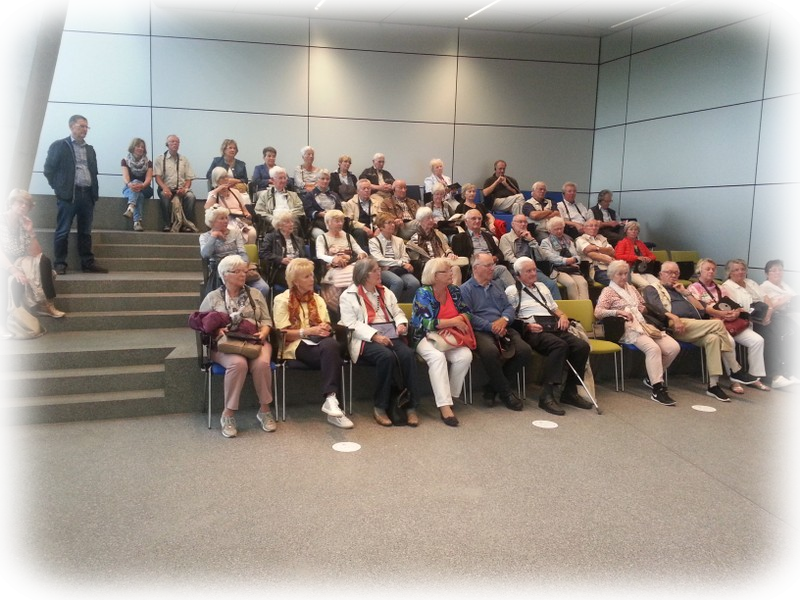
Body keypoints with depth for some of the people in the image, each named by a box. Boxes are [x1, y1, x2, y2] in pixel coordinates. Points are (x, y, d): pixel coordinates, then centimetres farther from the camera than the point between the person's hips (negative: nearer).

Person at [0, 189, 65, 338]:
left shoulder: (23, 226, 10)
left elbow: (36, 255, 1)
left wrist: (30, 232, -7)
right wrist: (13, 270, -31)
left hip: (17, 265, 6)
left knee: (44, 261, -19)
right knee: (16, 281, -36)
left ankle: (45, 305, -12)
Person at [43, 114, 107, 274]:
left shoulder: (90, 149, 18)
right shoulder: (59, 145, 1)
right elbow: (49, 169, 2)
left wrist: (94, 192, 10)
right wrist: (58, 188, 0)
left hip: (87, 194, 5)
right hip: (68, 194, -5)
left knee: (85, 231, 8)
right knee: (63, 231, -2)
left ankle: (88, 263, 11)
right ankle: (60, 264, 3)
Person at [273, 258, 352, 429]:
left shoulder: (318, 299, 24)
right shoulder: (282, 300, 6)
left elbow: (327, 327, 15)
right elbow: (283, 334, -3)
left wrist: (325, 329, -10)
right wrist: (309, 331, -16)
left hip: (319, 343, 4)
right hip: (297, 346, -4)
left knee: (331, 343, -36)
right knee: (330, 348, -36)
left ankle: (331, 399, -45)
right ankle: (331, 398, -41)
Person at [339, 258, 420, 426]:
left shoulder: (385, 292, 24)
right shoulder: (348, 296, 4)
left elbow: (398, 312, 22)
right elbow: (351, 324, -7)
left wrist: (402, 324, -3)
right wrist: (375, 336, -19)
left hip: (390, 336, 5)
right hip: (366, 340, -5)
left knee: (407, 354, -27)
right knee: (387, 356, -35)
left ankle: (410, 405, -22)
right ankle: (380, 406, -22)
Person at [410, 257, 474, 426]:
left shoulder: (454, 290, 7)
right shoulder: (423, 293, -11)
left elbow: (466, 311, 10)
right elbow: (427, 323, -21)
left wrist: (462, 318, -14)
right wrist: (453, 321, -19)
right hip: (425, 337, -5)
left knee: (465, 355, -25)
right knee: (437, 357, -36)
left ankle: (449, 397, -9)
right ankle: (444, 406, -38)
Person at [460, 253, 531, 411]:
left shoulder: (496, 286, 25)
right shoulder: (465, 289, 4)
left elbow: (509, 308, 17)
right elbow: (468, 316, -9)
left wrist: (504, 319, -6)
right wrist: (491, 326, -14)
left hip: (502, 329, 6)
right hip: (480, 331, -6)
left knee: (524, 350, -21)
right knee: (490, 351, -38)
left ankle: (494, 388, -5)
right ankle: (506, 392, -15)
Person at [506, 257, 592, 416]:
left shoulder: (542, 287, 30)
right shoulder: (512, 291, 9)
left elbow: (555, 308, 33)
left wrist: (563, 316, 11)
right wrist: (526, 326, -14)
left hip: (553, 328, 7)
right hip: (532, 331, -7)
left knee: (582, 346, -19)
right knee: (560, 345, -36)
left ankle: (569, 392, -11)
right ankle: (547, 395, -35)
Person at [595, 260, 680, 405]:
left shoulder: (632, 288, 27)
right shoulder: (608, 291, 6)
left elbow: (643, 307, 34)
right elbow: (598, 312, -7)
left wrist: (644, 309, 9)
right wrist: (618, 312, -18)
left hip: (644, 325, 7)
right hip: (628, 328, -7)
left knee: (674, 347, -14)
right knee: (653, 348, -33)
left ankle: (653, 378, 4)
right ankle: (657, 390, -32)